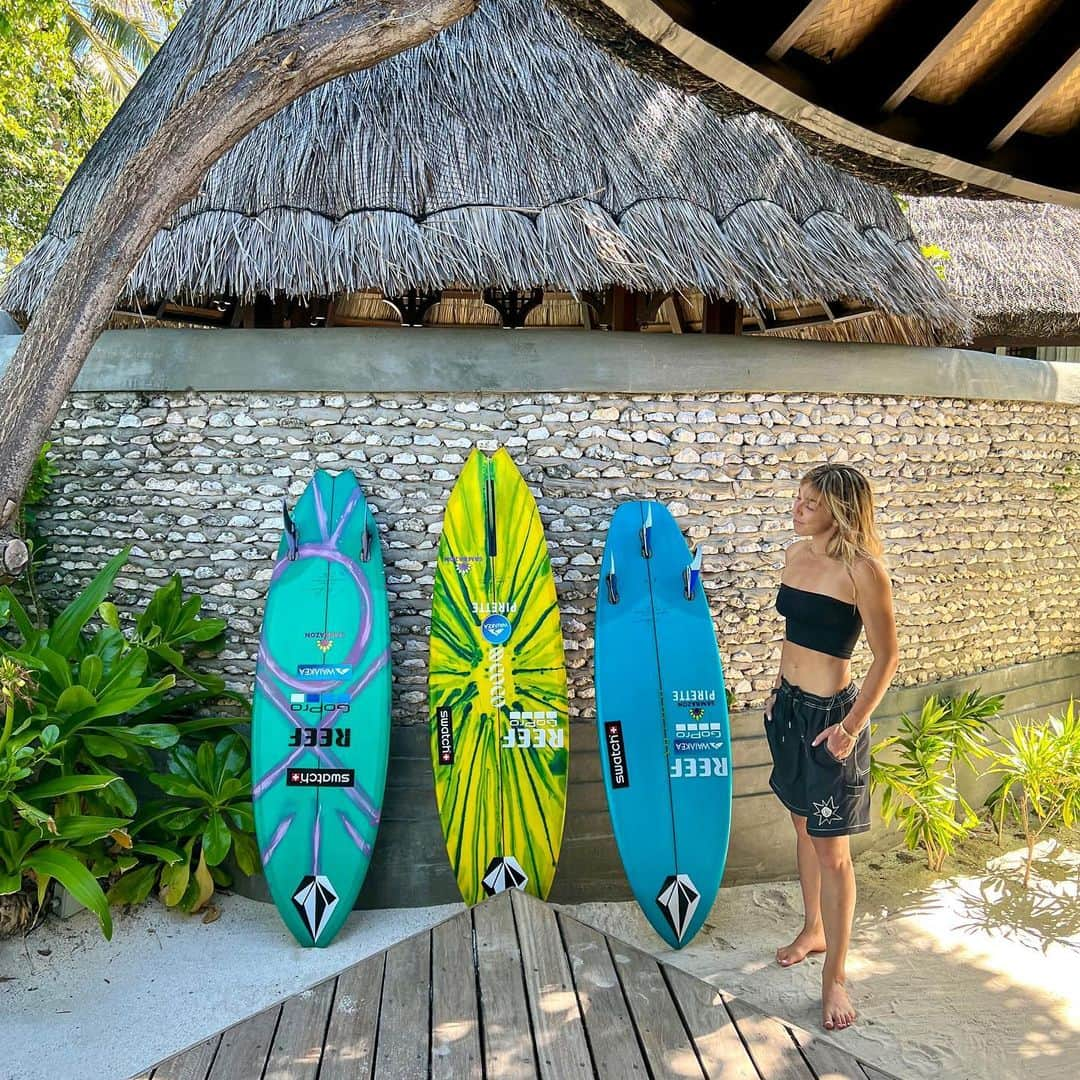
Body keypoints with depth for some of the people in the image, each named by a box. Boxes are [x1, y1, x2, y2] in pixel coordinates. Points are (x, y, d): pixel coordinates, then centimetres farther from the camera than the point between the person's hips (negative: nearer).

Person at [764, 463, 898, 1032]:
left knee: (832, 849, 1)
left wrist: (853, 724, -20)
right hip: (789, 706, 7)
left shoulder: (862, 569, -18)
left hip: (831, 714, -7)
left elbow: (886, 656, -15)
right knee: (803, 826, 21)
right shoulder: (795, 554, 4)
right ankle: (814, 929, 41)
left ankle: (835, 976, 14)